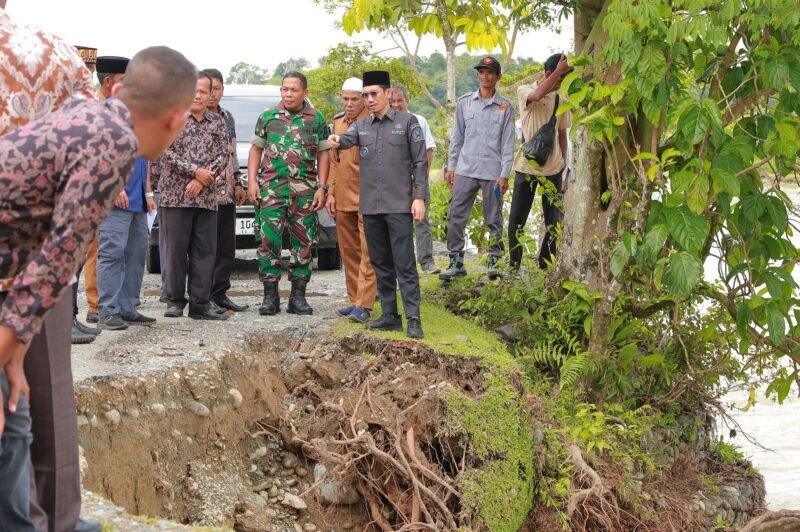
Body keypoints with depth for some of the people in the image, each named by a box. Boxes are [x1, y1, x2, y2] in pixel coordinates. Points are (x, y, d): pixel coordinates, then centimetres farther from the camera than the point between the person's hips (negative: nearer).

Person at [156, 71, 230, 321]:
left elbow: (223, 157, 5)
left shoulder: (218, 123, 12)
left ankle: (200, 303, 6)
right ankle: (175, 300, 10)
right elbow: (166, 153, -6)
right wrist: (196, 171, -12)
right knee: (175, 249, 0)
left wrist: (201, 180, -9)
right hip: (175, 195, -3)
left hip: (206, 198, 3)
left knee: (205, 251, 2)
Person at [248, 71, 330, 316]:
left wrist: (322, 188, 0)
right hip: (271, 187, 0)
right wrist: (252, 181, 2)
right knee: (269, 241, -6)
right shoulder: (267, 117, 9)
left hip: (305, 190, 0)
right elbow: (256, 149, 13)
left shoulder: (317, 119, 8)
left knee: (303, 243, 3)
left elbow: (323, 154, 8)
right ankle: (270, 296, 1)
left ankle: (298, 296, 11)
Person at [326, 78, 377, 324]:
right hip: (343, 198, 7)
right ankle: (354, 300, 19)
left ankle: (364, 305, -9)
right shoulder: (337, 123, 14)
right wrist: (331, 192, 13)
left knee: (367, 251, -7)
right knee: (348, 251, 11)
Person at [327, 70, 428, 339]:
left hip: (399, 206, -5)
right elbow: (348, 138, -9)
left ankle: (413, 319, -6)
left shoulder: (408, 122, 1)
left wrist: (420, 197, -9)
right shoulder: (362, 125, 13)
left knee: (404, 264, -7)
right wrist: (337, 140, -34)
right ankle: (390, 316, 18)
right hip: (370, 206, 5)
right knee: (381, 264, 10)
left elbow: (420, 162, -1)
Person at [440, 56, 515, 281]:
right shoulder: (464, 102, 8)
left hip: (493, 172, -2)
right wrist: (451, 166, 9)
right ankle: (456, 261, 5)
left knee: (494, 220, 4)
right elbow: (457, 136, 13)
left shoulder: (505, 107, 2)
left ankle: (495, 261, 14)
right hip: (466, 169, 2)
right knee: (456, 216, -1)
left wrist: (504, 174, -6)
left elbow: (507, 143, 1)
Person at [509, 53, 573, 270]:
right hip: (526, 165, -3)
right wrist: (559, 70, -27)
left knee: (553, 219, 5)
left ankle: (546, 264, 16)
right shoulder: (524, 91, -5)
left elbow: (562, 133, 14)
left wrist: (563, 162, 8)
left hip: (552, 168, 3)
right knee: (517, 217, 0)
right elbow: (537, 95, -30)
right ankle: (514, 265, 11)